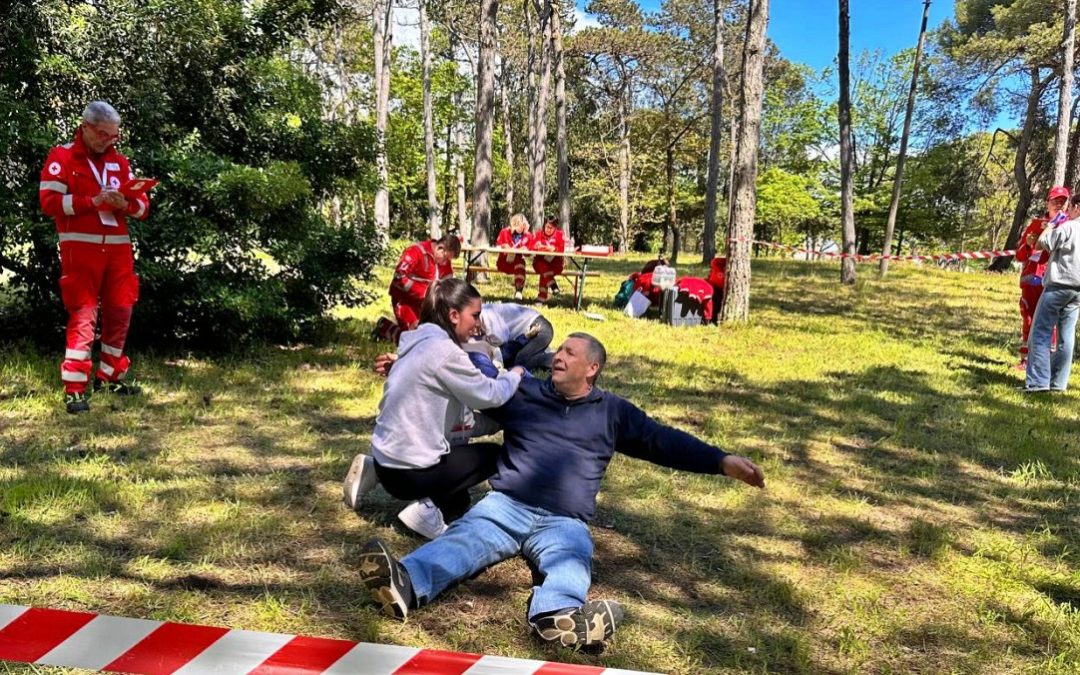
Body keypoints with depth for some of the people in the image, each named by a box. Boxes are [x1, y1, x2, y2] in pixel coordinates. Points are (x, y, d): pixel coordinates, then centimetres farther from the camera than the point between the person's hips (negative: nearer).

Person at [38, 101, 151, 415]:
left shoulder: (120, 162, 15)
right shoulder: (61, 157, 1)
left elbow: (143, 206, 11)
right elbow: (49, 201, -9)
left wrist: (126, 205, -11)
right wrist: (93, 201, -18)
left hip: (118, 248, 5)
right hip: (80, 248, -5)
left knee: (120, 313, 7)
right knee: (83, 315, -8)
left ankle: (109, 376, 22)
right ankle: (74, 389, -4)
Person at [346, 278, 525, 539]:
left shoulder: (420, 342, 9)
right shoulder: (444, 351, -18)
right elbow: (489, 395, -9)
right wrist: (515, 374, 9)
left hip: (387, 458, 8)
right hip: (408, 472, -8)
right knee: (493, 455, 7)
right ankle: (430, 509, -3)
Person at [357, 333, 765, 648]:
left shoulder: (612, 411, 18)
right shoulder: (523, 392, 19)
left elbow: (663, 441, 15)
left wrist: (722, 462, 4)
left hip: (564, 523, 0)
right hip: (505, 506, 1)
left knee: (571, 560, -35)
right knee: (465, 538, -30)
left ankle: (557, 615, -67)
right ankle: (406, 585, -58)